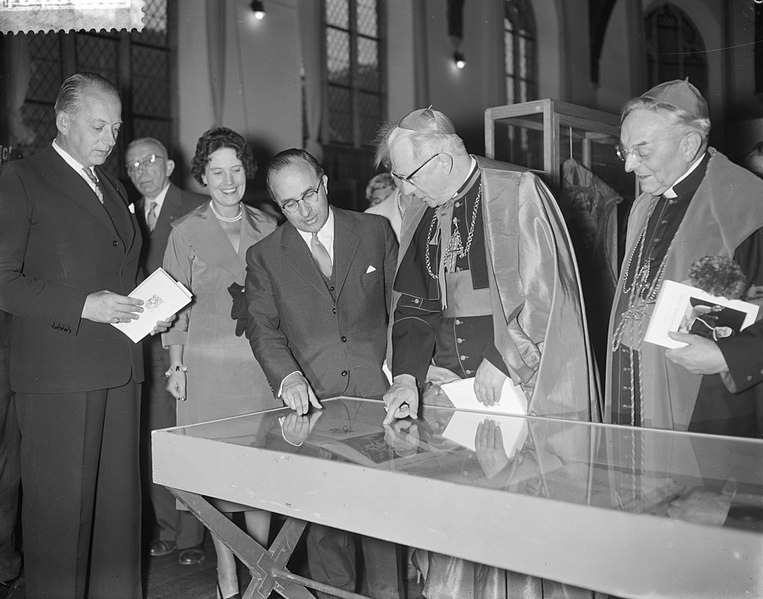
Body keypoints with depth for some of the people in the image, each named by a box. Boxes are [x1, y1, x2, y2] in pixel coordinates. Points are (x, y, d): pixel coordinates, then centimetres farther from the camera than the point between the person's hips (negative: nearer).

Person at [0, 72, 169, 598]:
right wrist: (83, 305, -17)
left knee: (119, 501, 10)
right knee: (61, 508, 1)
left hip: (120, 368, 6)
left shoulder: (114, 189, 19)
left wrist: (148, 312, 8)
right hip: (57, 374, -6)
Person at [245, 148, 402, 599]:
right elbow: (263, 328, 2)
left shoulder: (376, 231, 8)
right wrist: (287, 376, -16)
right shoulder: (265, 257, 7)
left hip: (378, 394, 0)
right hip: (313, 404, 0)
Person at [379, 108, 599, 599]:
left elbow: (547, 288, -12)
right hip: (448, 389, 6)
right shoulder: (421, 215, 11)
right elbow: (413, 305, 12)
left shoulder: (519, 193, -9)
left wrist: (502, 361, -14)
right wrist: (407, 375, -1)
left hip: (523, 387, -5)